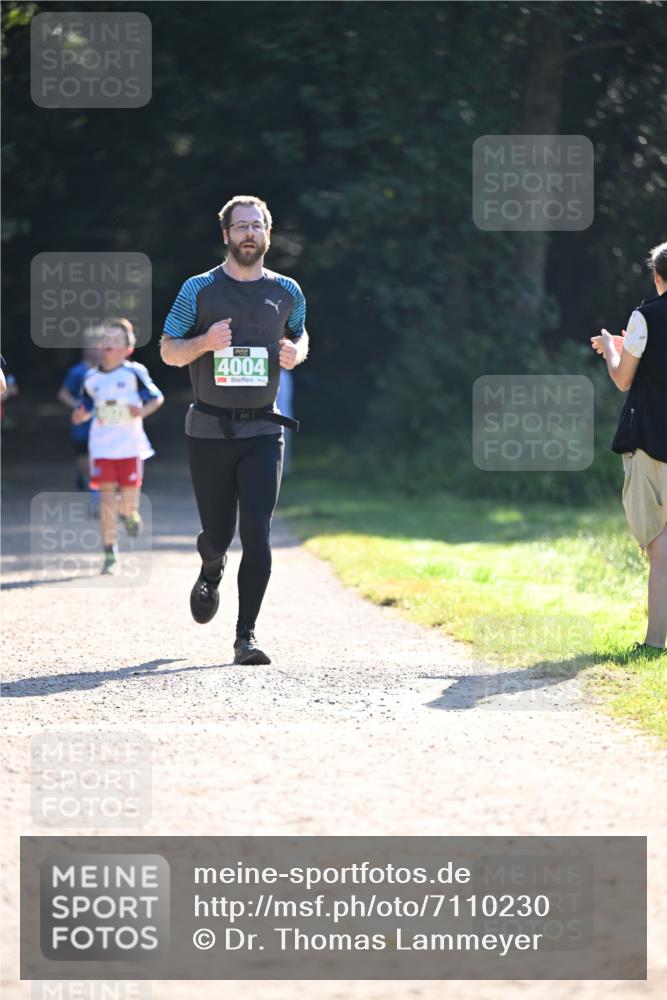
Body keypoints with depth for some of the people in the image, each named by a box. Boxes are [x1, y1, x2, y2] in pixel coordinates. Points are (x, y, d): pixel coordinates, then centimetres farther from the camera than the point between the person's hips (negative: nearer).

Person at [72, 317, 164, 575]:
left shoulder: (134, 373, -3)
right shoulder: (91, 379, 6)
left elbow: (157, 398, 3)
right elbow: (87, 407, 17)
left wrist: (143, 411, -15)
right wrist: (80, 414, -5)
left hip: (130, 447, -1)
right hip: (101, 447, 2)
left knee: (129, 501, 2)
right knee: (106, 497, -7)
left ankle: (129, 513, 42)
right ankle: (110, 555, -3)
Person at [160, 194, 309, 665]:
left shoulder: (286, 292, 7)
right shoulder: (199, 290, 0)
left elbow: (300, 334, 24)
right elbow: (168, 351, 4)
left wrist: (296, 352, -1)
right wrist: (204, 343, -16)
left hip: (262, 431, 1)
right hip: (209, 429, -1)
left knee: (257, 532, -13)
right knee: (218, 533, 5)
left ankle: (247, 636, -9)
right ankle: (211, 573, 43)